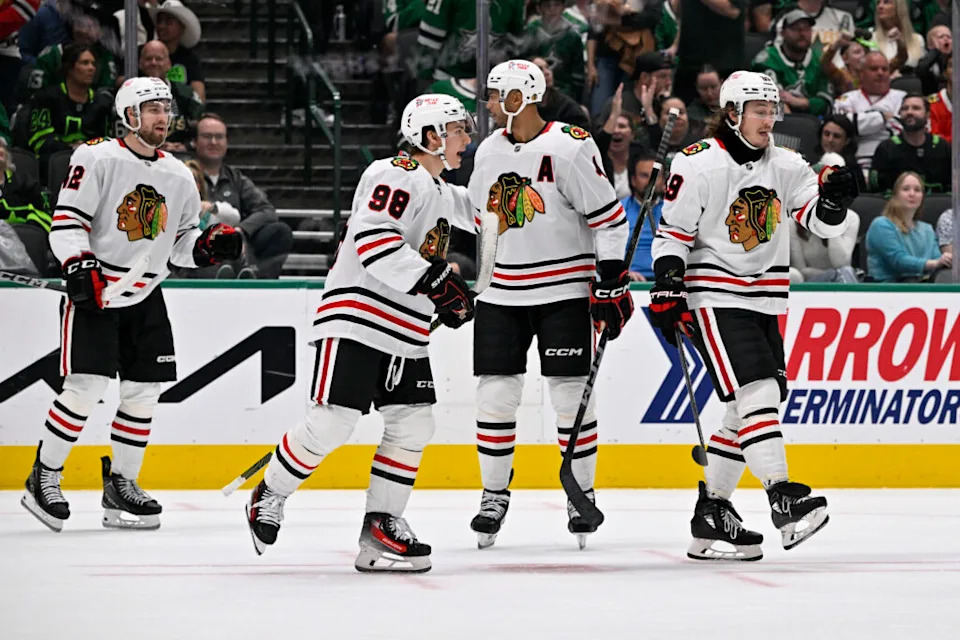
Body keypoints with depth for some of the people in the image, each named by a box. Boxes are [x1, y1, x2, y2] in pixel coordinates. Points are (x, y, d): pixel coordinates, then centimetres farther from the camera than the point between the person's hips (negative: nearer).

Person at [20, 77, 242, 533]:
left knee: (144, 390, 3)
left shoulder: (177, 176, 10)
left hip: (145, 296, 6)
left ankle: (121, 485, 15)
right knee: (85, 387, -14)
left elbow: (181, 242, 17)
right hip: (93, 291, -6)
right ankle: (44, 478, 0)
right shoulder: (96, 159, -9)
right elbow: (66, 221, -13)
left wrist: (209, 245, -3)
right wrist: (79, 266, -25)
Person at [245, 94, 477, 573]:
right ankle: (269, 497, 7)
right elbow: (372, 237, -25)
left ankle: (381, 524, 6)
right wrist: (434, 280, -27)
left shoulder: (443, 193, 20)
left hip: (405, 334, 9)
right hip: (357, 317, -9)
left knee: (413, 425, 0)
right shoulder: (397, 175, -10)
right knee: (332, 421, -12)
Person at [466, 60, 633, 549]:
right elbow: (477, 219, 22)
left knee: (570, 394, -3)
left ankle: (582, 493, 10)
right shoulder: (489, 151, 9)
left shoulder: (570, 147, -13)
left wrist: (612, 281, -15)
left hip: (565, 291, -5)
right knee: (495, 394, 1)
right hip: (502, 294, 5)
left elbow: (608, 216, -12)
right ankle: (494, 496, 13)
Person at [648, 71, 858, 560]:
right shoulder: (697, 165, -10)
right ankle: (783, 501, -26)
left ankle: (710, 512, 16)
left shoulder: (786, 166, 6)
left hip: (764, 301, 7)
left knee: (750, 410, 8)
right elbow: (672, 232, -7)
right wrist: (667, 291, -13)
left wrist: (834, 199, -18)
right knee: (756, 392, -20)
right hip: (714, 297, -7)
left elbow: (823, 224, 3)